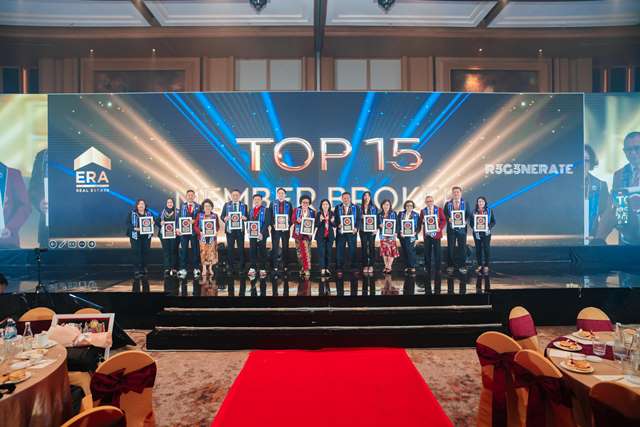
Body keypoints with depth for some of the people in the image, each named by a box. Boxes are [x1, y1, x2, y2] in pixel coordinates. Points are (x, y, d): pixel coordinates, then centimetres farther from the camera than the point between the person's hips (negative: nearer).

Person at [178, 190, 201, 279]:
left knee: (195, 250, 4)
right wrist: (178, 228, -6)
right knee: (183, 250, 2)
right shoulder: (182, 206, 10)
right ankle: (183, 269, 9)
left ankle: (196, 269, 13)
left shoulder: (198, 207, 4)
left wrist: (194, 221, -17)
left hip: (194, 231, -1)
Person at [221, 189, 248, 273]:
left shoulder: (244, 205, 8)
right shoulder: (226, 205, 9)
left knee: (241, 248, 1)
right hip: (230, 229, 0)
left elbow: (247, 217, 6)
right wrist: (225, 218, -16)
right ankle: (230, 268, 12)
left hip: (240, 230, 0)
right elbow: (222, 216, 6)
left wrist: (244, 218, -16)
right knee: (230, 248, 2)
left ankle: (241, 268, 11)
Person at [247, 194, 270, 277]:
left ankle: (263, 269, 8)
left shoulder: (265, 210, -2)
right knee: (252, 251, 4)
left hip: (261, 235, -4)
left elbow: (266, 223, -9)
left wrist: (262, 233, -18)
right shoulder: (251, 211, 15)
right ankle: (252, 268, 12)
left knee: (262, 252, 2)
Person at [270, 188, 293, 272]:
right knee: (275, 247, 1)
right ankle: (275, 265, 6)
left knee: (285, 247, 6)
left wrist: (289, 225, -11)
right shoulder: (273, 203, 6)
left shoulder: (288, 204, 7)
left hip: (286, 228, 1)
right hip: (275, 228, 0)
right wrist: (273, 224, -11)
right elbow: (270, 216, 3)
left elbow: (291, 216, 4)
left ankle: (285, 265, 13)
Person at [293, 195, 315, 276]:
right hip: (298, 233, 2)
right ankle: (302, 267, 19)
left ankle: (307, 269, -7)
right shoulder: (296, 210, 9)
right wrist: (297, 221, -19)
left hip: (307, 233, -2)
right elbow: (293, 220, 1)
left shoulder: (312, 211, 8)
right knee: (299, 251, 6)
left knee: (306, 251, -10)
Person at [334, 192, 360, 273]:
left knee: (352, 250, 4)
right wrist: (338, 225, -15)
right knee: (339, 250, -1)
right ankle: (339, 268, 7)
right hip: (341, 232, 0)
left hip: (352, 232, 0)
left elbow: (359, 219, 3)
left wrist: (356, 228, -12)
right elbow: (335, 219, 4)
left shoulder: (355, 208, 7)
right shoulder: (337, 208, 8)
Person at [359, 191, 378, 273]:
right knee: (364, 247, 1)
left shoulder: (374, 207, 5)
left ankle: (371, 265, 5)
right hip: (363, 230, 1)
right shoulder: (360, 207, 8)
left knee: (371, 246, -1)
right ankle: (365, 265, 7)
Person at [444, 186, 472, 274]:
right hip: (451, 229, 0)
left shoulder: (465, 204, 6)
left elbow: (469, 215, 3)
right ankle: (450, 266, 12)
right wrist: (448, 219, -16)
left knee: (462, 248, 2)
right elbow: (444, 215, 4)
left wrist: (466, 221, -14)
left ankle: (461, 266, 12)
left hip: (462, 228, 0)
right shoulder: (448, 204, 6)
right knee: (451, 248, 2)